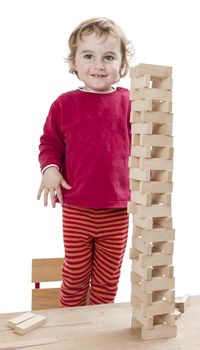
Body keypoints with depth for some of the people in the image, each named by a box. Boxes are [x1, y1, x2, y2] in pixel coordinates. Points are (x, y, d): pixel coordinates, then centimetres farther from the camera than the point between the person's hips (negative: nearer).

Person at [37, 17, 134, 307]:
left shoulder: (128, 102, -2)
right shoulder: (65, 103, -3)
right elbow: (50, 142, 6)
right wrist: (50, 168, -12)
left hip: (117, 210, 1)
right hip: (76, 209, 0)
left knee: (108, 278, 17)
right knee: (75, 275, 15)